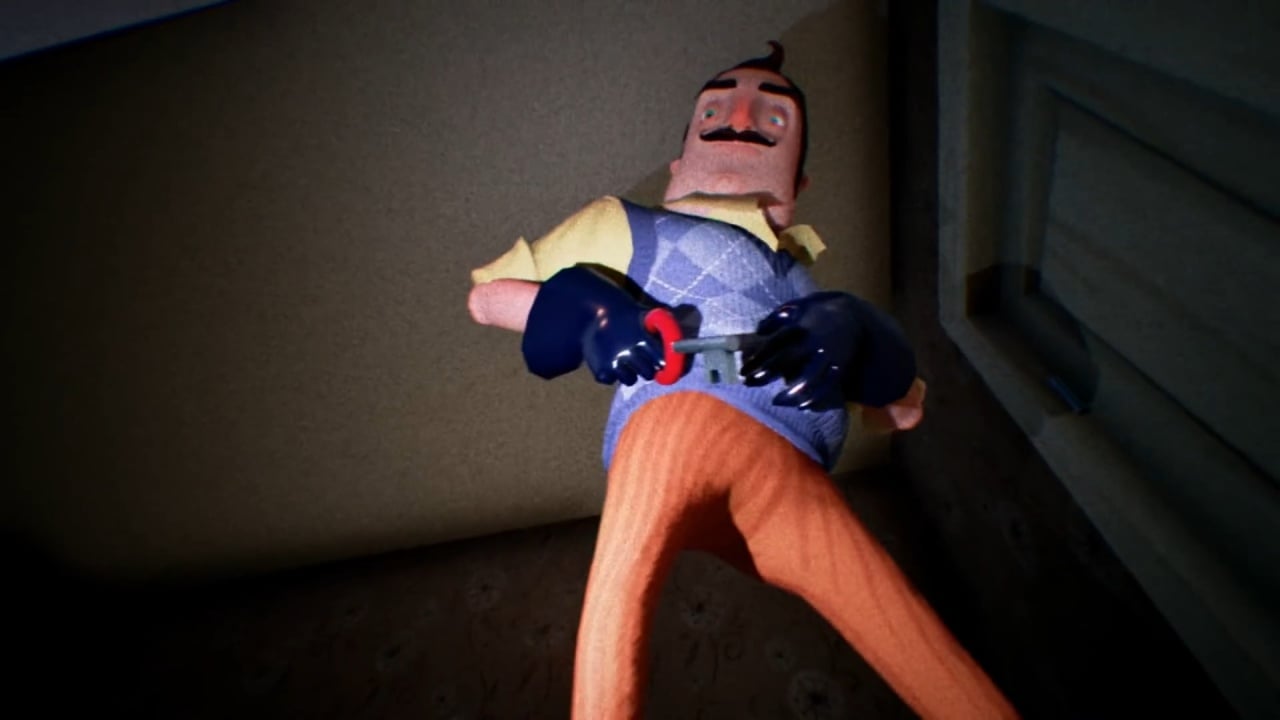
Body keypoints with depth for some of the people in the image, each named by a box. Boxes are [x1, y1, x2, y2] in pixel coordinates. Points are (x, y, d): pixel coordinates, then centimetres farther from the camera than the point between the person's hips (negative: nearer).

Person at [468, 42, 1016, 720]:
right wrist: (590, 307, 3)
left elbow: (904, 410, 24)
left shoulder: (806, 270, 33)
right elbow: (485, 295, 24)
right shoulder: (628, 223, 26)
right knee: (621, 577, -32)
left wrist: (849, 324, 1)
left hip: (794, 478, 4)